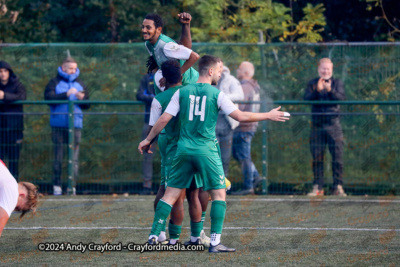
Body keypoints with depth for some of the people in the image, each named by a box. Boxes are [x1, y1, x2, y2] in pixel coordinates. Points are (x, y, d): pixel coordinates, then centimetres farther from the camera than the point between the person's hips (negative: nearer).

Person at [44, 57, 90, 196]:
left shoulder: (80, 84, 16)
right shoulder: (54, 83, 6)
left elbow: (87, 105, 14)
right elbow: (48, 97, -11)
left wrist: (82, 98, -8)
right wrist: (66, 94, -18)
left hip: (76, 124, 2)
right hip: (58, 125, -2)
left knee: (74, 157, -2)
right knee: (58, 156, -1)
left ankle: (72, 186, -1)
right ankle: (56, 185, 4)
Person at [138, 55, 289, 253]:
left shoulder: (182, 92, 6)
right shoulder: (216, 94, -3)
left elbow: (164, 119, 4)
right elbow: (240, 116, -3)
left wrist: (148, 139, 17)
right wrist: (268, 116, 9)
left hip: (184, 149, 4)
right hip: (206, 151, -4)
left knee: (171, 193, 8)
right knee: (219, 193, 3)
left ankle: (154, 236, 4)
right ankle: (215, 242, -5)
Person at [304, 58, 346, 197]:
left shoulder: (337, 83, 8)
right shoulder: (312, 84, 10)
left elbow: (342, 98, -8)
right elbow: (306, 98, -4)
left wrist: (330, 90, -24)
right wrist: (317, 90, -21)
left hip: (333, 124, -1)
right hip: (317, 126, 1)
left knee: (337, 157, -4)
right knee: (317, 158, 2)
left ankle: (338, 187, 0)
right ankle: (318, 187, 8)